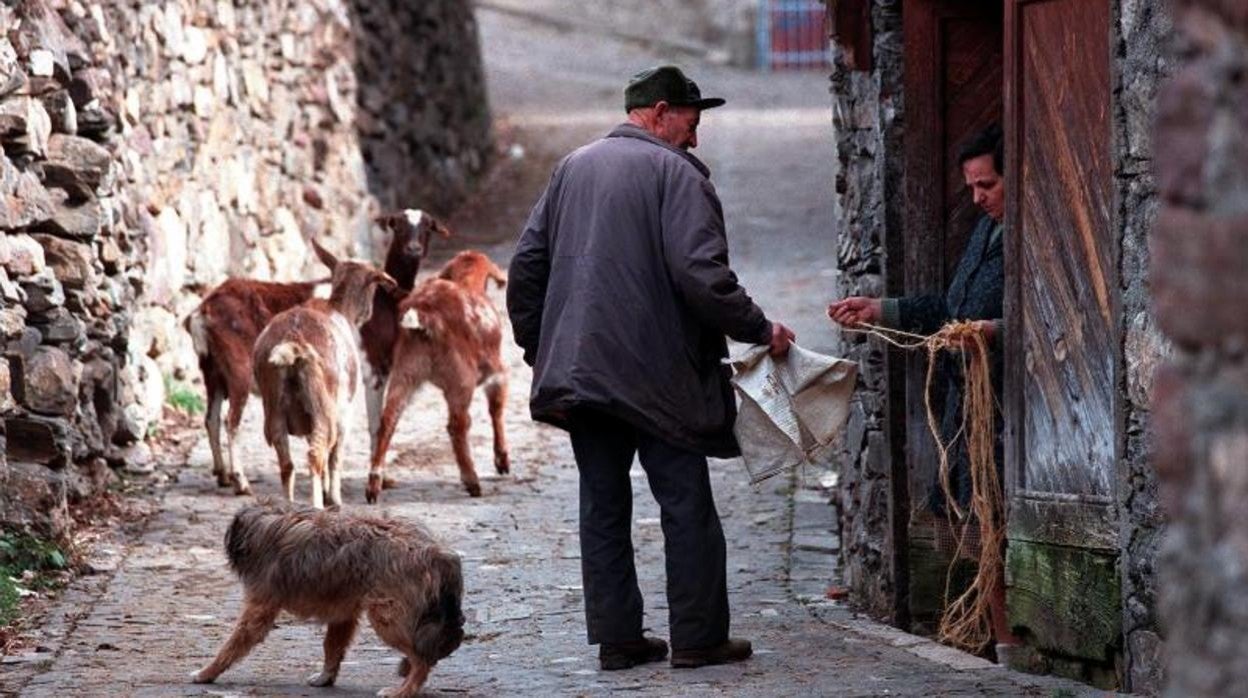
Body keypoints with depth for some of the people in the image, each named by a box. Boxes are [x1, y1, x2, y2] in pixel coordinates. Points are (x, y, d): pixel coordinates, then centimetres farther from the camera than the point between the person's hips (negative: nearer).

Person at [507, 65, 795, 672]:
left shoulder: (572, 168, 14)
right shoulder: (675, 172, -8)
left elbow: (527, 264, 14)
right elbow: (701, 274, -18)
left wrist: (535, 345, 21)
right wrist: (759, 330, -8)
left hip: (579, 368, 6)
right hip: (655, 369, -6)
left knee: (603, 506, 10)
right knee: (686, 505, 1)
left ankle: (616, 637, 11)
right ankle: (698, 637, 2)